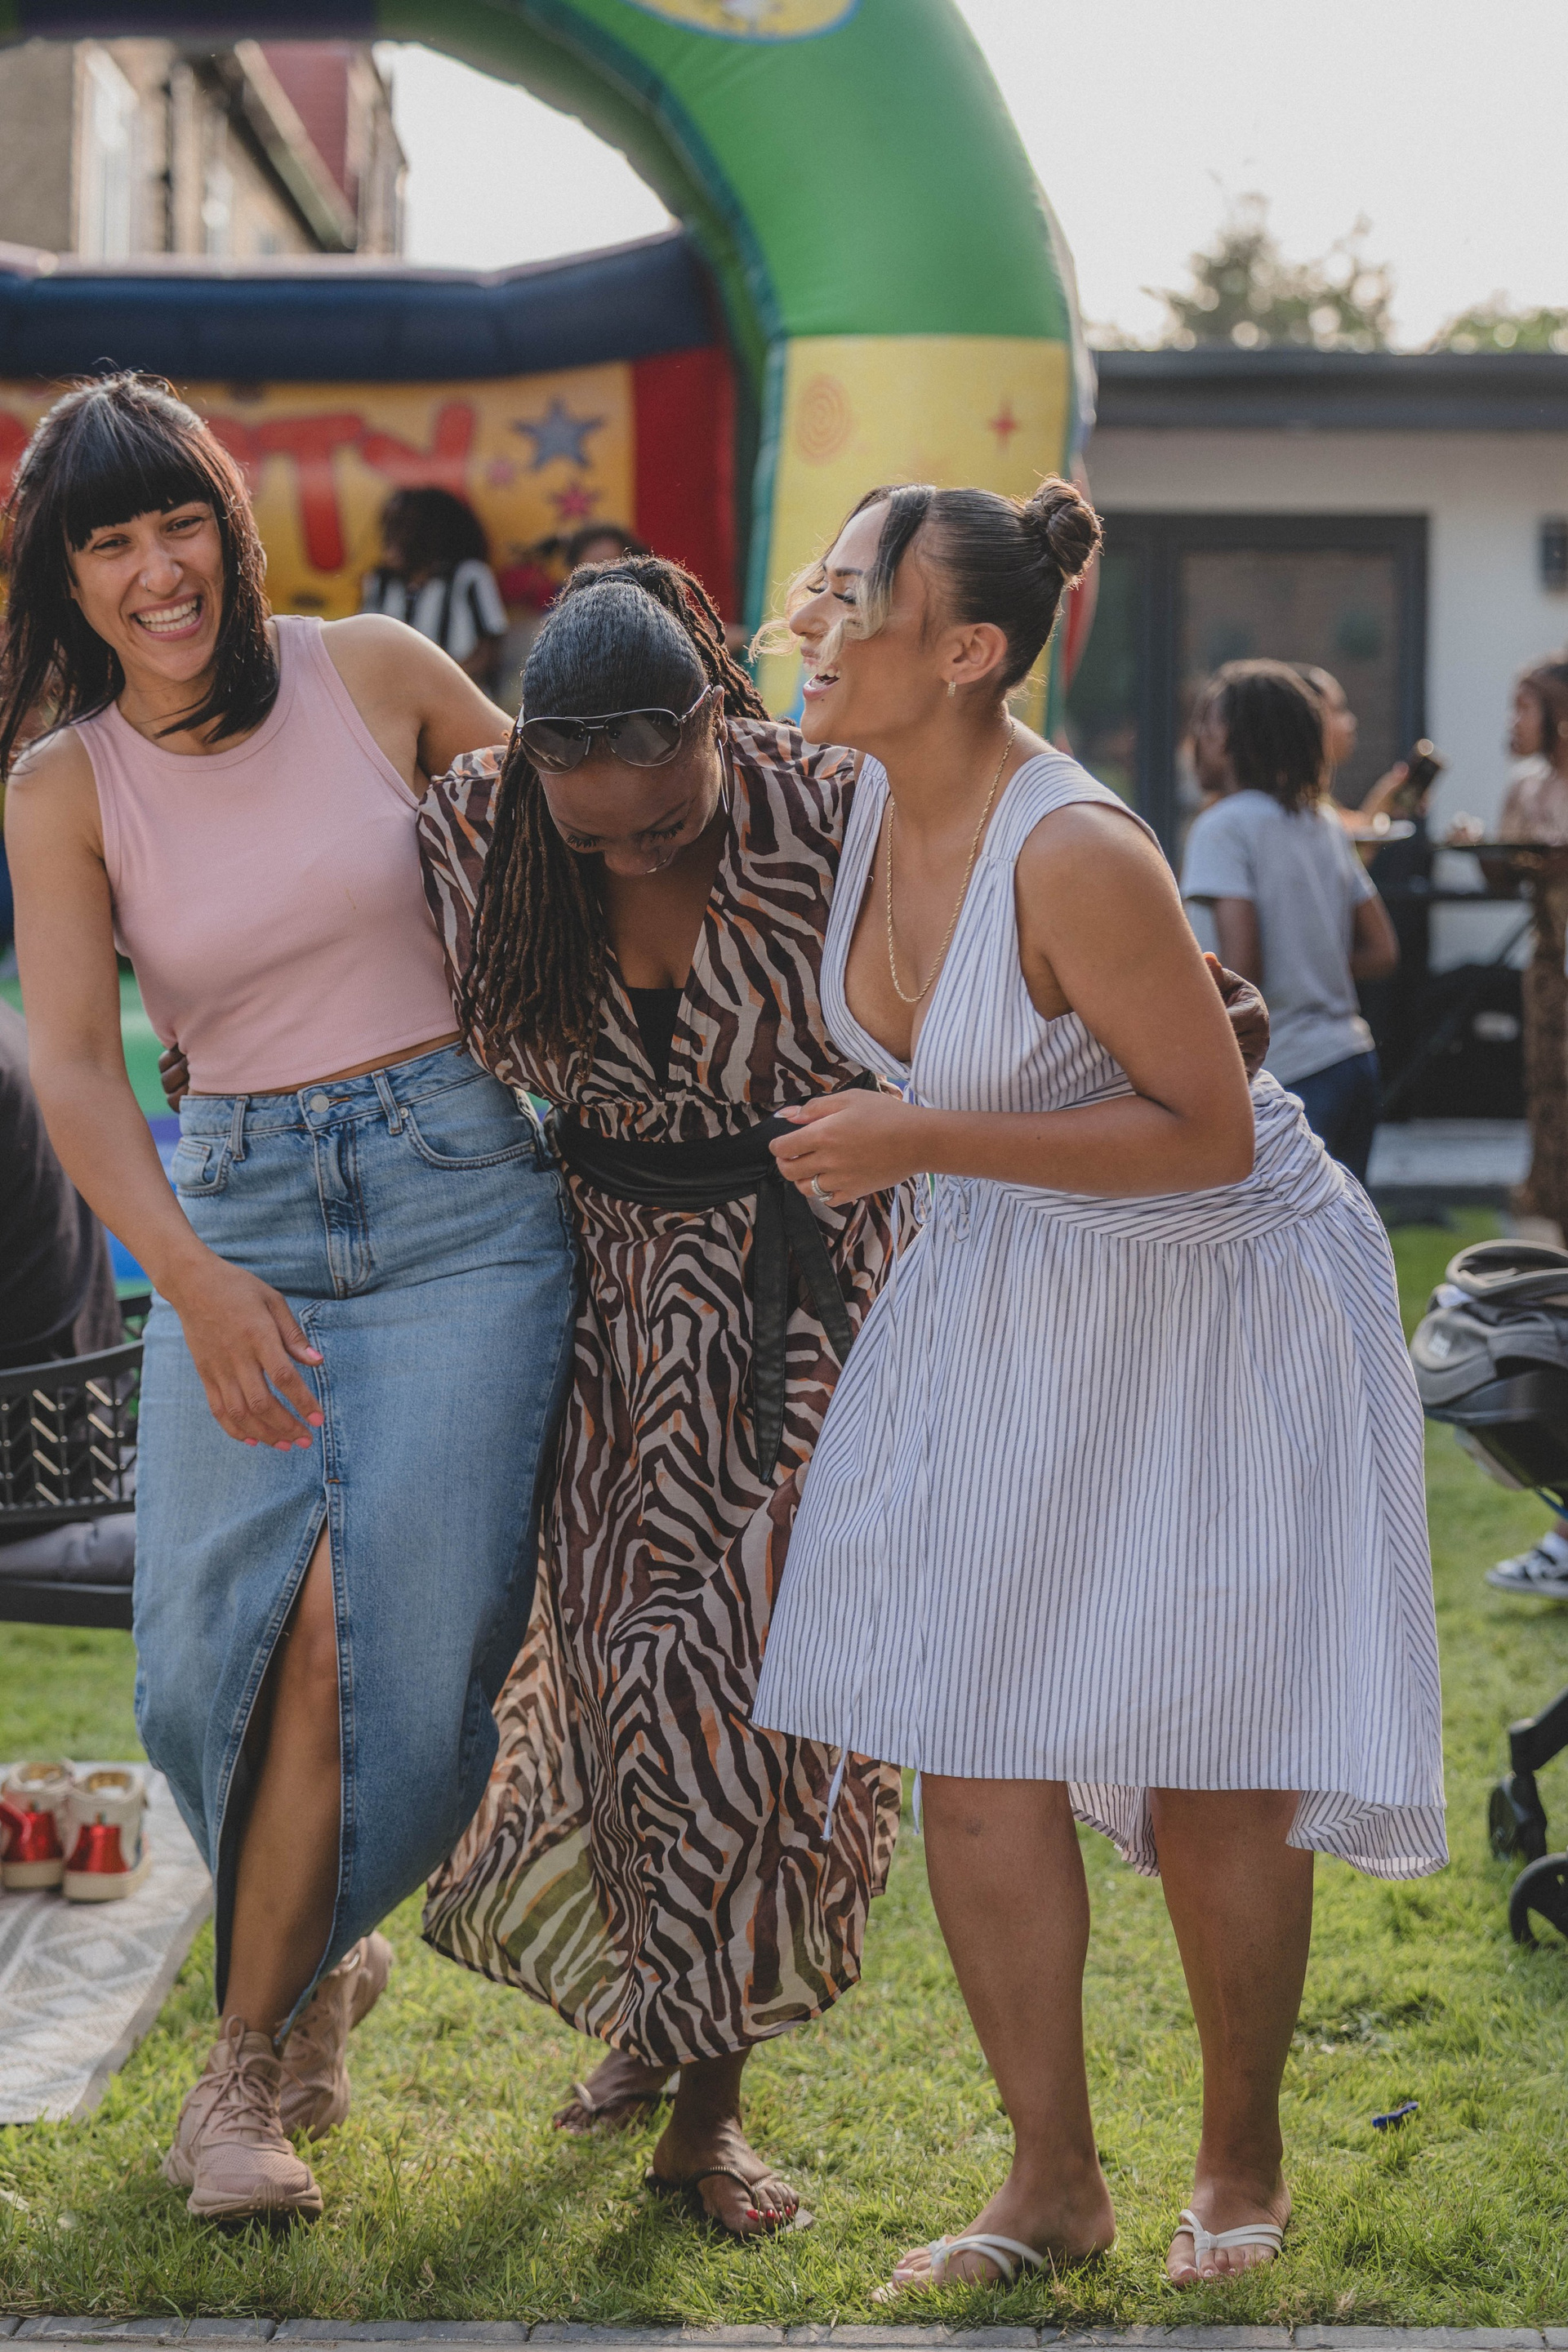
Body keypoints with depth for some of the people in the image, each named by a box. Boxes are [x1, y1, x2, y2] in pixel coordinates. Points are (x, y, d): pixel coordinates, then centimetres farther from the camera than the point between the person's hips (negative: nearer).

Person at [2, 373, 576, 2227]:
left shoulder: (374, 675, 0)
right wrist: (192, 1280, -24)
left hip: (459, 1190, -1)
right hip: (233, 1218, 1)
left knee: (383, 1634, -11)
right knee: (225, 1642, -10)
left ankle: (251, 2056, 7)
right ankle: (317, 1963, 20)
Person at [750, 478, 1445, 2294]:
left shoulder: (1074, 854, -28)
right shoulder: (872, 803, -5)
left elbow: (1209, 1132, -24)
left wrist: (922, 1144, -27)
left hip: (1213, 1299, -7)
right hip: (998, 1308, 7)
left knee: (1209, 1768, 1)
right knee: (973, 1743, 2)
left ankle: (1241, 2165, 24)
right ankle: (1053, 2182, 16)